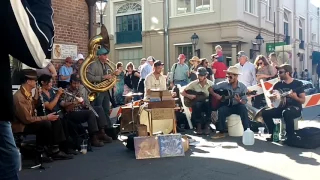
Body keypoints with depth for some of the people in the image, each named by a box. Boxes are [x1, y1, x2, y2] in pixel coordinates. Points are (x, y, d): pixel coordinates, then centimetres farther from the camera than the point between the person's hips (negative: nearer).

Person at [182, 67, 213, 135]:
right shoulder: (194, 83, 1)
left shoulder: (210, 84, 0)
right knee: (197, 105, -35)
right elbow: (182, 92, 2)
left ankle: (207, 125, -18)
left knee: (209, 104, -35)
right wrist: (188, 95, -16)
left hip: (206, 103, 0)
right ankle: (198, 126, -18)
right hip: (196, 103, 0)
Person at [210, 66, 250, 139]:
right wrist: (215, 95, -19)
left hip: (237, 106, 0)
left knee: (243, 108, -33)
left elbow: (244, 102, -9)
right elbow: (210, 89, -1)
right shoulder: (224, 84, -3)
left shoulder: (242, 87, -5)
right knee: (221, 110, -32)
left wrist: (239, 100, -31)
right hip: (227, 106, 1)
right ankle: (221, 132, -18)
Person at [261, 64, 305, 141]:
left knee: (286, 113, -39)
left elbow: (303, 100, -8)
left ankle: (290, 136, -22)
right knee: (265, 113, -15)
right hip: (281, 107, 5)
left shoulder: (298, 84, -5)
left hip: (295, 108, -5)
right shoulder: (278, 84, 7)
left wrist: (295, 97, -27)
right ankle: (273, 133, -2)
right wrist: (271, 96, -12)